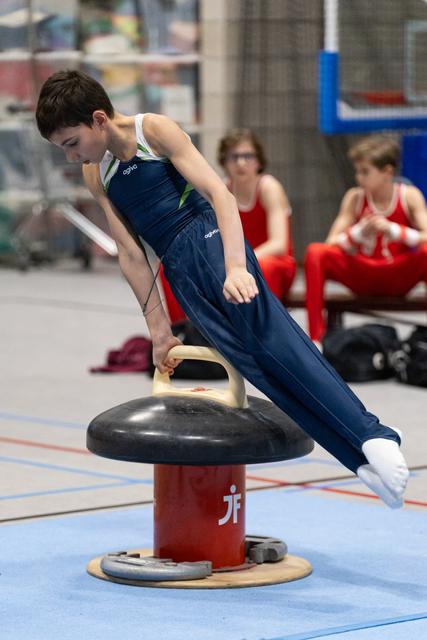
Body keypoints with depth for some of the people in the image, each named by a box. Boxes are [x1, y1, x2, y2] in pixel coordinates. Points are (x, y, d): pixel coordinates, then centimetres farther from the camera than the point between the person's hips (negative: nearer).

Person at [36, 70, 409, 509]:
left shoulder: (155, 131, -1)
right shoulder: (96, 175, 16)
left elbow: (220, 194, -10)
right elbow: (130, 254, 17)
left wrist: (235, 265, -25)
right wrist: (158, 330, 14)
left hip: (209, 239, -5)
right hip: (179, 272, 5)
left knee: (268, 333, -28)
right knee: (252, 362, -15)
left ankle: (371, 437, -38)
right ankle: (364, 462, -24)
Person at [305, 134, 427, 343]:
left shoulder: (409, 196, -6)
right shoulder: (355, 197, -3)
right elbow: (332, 244, -7)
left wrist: (393, 231, -32)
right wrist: (359, 233, -27)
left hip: (400, 276, -2)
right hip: (362, 275, 2)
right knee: (316, 252, -23)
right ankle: (316, 338, -24)